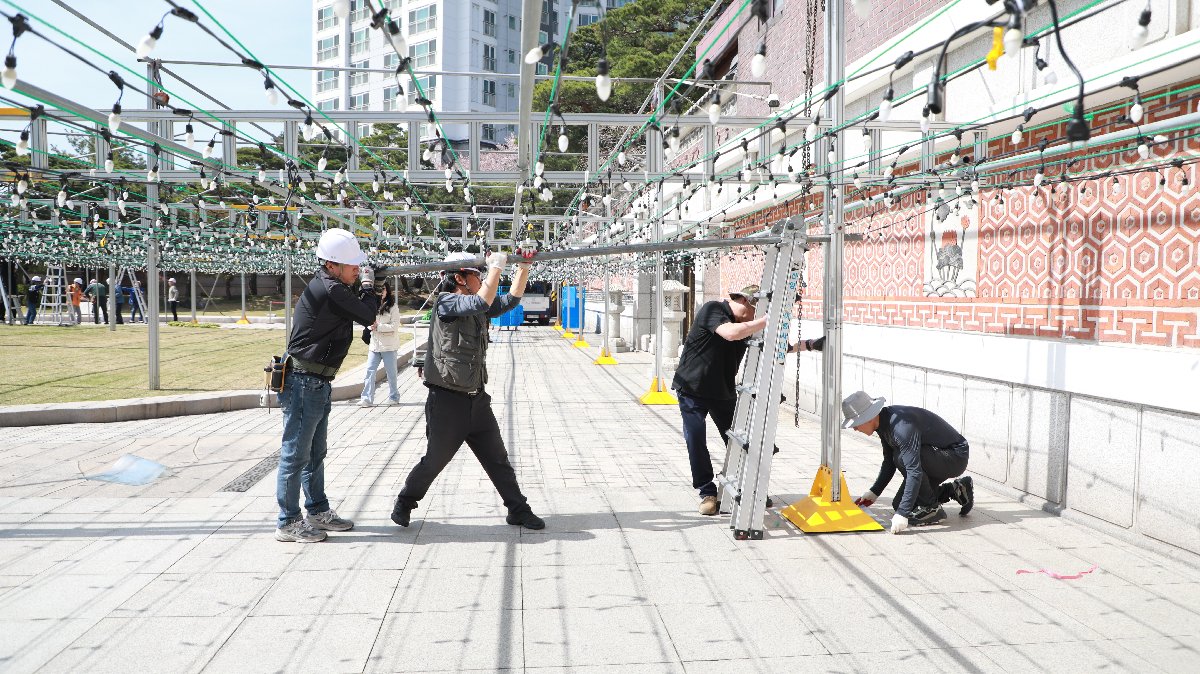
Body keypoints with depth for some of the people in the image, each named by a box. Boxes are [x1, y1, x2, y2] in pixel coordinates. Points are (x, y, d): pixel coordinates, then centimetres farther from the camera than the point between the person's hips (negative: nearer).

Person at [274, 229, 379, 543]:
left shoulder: (327, 285, 12)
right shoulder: (330, 290, -19)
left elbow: (360, 315, 19)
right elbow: (367, 316, -14)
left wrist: (370, 297, 1)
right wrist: (372, 294, 4)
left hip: (316, 383, 11)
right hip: (304, 383, -11)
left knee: (316, 452, 18)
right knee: (296, 454, -1)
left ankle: (318, 512, 30)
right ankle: (288, 523, 7)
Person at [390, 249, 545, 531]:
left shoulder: (475, 308, 12)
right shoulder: (446, 302, -12)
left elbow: (510, 300, 11)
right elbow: (482, 302, -27)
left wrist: (523, 268, 0)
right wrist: (496, 266, -19)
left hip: (477, 400, 7)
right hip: (447, 401, -7)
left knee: (498, 459, 10)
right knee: (434, 460, 6)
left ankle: (518, 510, 18)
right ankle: (404, 504, 27)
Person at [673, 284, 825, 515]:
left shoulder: (747, 326, 2)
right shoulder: (712, 310, -18)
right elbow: (731, 333, -38)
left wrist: (810, 345, -2)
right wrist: (769, 319, -37)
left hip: (723, 391, 6)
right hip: (692, 388, -6)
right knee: (695, 439, -11)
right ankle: (708, 493, 2)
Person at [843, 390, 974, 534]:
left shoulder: (902, 426, -33)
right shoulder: (884, 423, -3)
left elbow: (914, 472, -38)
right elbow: (889, 462, 11)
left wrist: (902, 514, -39)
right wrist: (873, 493, 8)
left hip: (956, 457, -9)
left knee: (903, 458, -32)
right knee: (899, 505, 5)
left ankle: (931, 508, -15)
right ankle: (955, 490, 18)